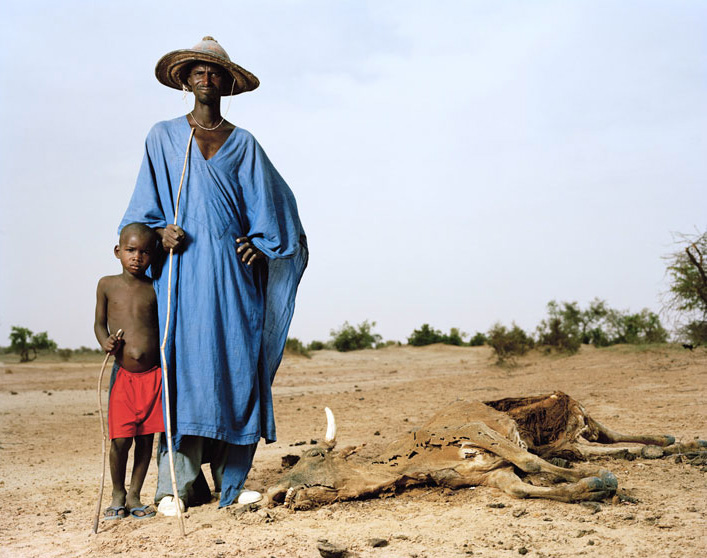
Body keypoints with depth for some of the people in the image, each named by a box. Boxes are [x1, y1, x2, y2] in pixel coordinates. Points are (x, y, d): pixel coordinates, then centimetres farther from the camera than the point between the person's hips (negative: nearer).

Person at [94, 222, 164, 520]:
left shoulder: (155, 287, 4)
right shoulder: (107, 285, 4)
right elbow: (99, 322, 12)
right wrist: (105, 342, -9)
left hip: (153, 375, 1)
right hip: (123, 376, -1)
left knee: (145, 439, 7)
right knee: (120, 439, -4)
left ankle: (134, 496, 23)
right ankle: (118, 495, 19)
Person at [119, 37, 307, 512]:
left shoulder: (244, 144, 16)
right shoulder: (163, 137, 14)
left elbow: (268, 204, 15)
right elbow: (146, 205, 13)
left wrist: (259, 246, 2)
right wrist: (159, 232, -5)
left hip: (232, 267, 2)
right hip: (184, 264, -1)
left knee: (237, 365, -4)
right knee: (183, 361, -10)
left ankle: (231, 480, 3)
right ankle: (176, 484, -7)